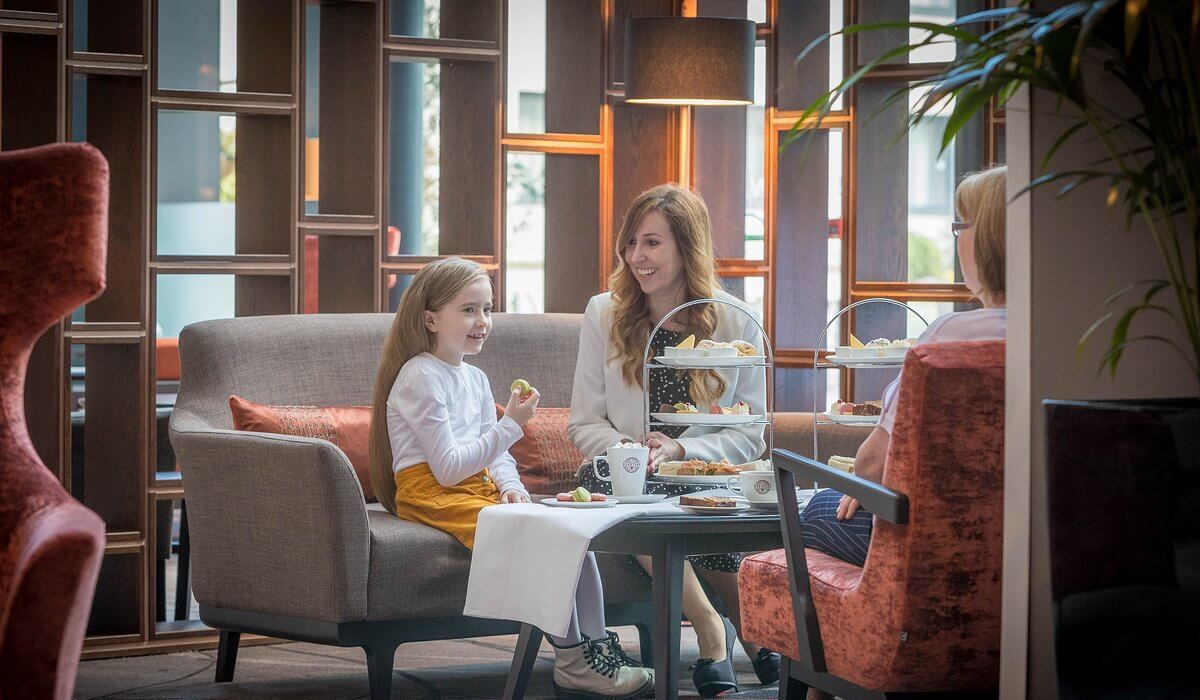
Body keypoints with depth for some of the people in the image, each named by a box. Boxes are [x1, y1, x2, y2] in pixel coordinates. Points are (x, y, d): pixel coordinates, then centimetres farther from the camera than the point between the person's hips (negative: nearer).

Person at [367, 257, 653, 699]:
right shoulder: (421, 378, -12)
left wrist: (510, 486, -4)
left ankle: (596, 645, -12)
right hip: (433, 496, -9)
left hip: (477, 489, 9)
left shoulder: (475, 378, 17)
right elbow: (449, 468, -19)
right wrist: (511, 425, -19)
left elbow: (496, 456, 19)